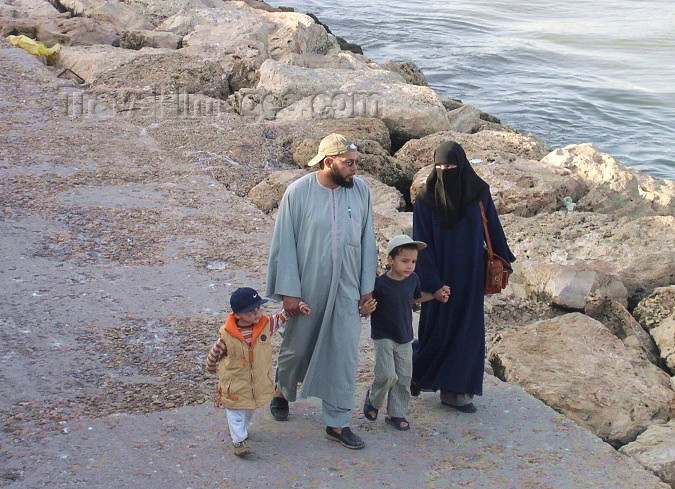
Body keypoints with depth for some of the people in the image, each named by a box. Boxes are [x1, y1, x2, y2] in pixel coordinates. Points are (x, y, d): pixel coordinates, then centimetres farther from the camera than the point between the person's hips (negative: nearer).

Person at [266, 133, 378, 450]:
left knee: (344, 353, 1)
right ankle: (282, 391, 45)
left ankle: (337, 422, 13)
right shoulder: (298, 192, -12)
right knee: (297, 347, 15)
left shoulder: (360, 190, -4)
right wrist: (288, 291, -10)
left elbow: (367, 241, 3)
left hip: (346, 289, 2)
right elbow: (284, 243, -8)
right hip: (307, 288, -2)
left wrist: (367, 286, 3)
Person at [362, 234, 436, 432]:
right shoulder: (379, 284, -19)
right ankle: (372, 400, 17)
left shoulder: (413, 279, -1)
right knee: (388, 376, -12)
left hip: (405, 338, 5)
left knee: (404, 377, 7)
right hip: (383, 337, -5)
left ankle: (396, 413, 21)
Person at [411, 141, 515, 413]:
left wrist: (504, 260, 13)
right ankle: (416, 370, 31)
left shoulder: (479, 193, -5)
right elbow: (422, 244, -10)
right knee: (437, 327, 3)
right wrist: (433, 283, -15)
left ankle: (454, 390, 16)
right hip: (440, 274, -2)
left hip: (470, 275, 2)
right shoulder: (425, 200, -10)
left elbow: (493, 228, 7)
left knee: (466, 328, 5)